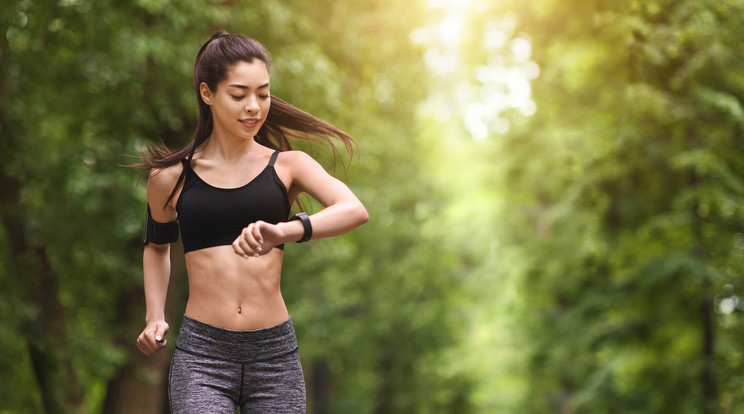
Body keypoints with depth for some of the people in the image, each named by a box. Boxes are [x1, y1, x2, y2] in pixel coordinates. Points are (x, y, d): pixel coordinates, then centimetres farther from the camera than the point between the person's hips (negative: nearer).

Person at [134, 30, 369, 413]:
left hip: (275, 353, 1)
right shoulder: (172, 177, 7)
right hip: (201, 353, -1)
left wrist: (283, 231, -32)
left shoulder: (286, 167, 4)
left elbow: (355, 211, -15)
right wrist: (155, 318, 12)